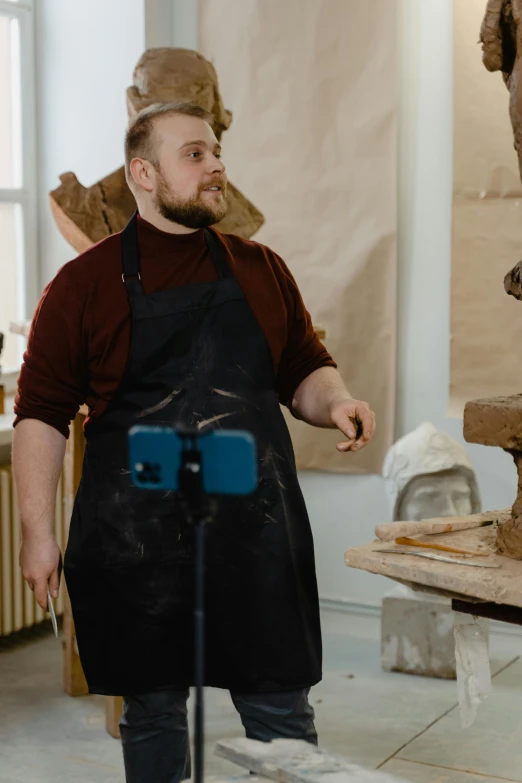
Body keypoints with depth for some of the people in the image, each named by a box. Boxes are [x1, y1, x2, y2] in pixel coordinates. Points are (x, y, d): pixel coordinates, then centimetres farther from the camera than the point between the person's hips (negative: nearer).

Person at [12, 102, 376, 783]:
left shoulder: (263, 271, 9)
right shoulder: (84, 284, -1)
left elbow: (305, 371, 17)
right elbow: (42, 413, -1)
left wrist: (334, 402, -6)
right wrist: (37, 532, -6)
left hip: (256, 529, 2)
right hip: (134, 541, -2)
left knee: (281, 710, 7)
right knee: (151, 713, 12)